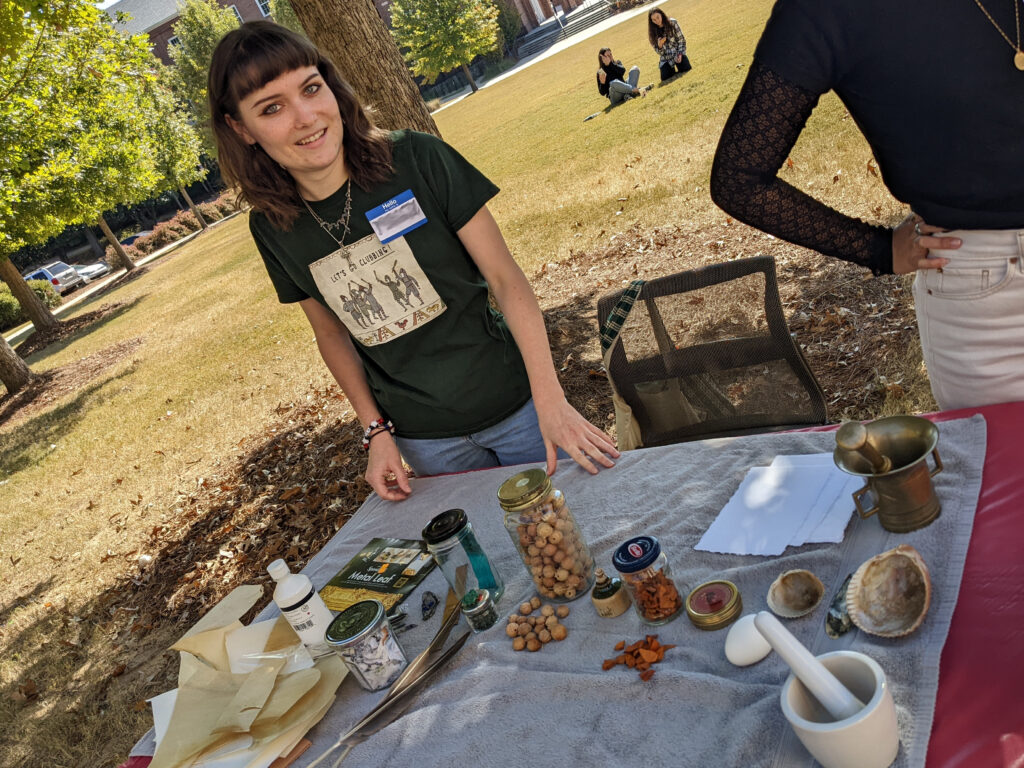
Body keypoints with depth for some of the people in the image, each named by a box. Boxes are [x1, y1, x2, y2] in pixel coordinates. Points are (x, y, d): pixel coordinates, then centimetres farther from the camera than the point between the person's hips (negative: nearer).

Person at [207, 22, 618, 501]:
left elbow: (505, 277, -14)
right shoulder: (271, 227, -6)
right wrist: (376, 431, 1)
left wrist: (550, 400, -22)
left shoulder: (415, 161, -16)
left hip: (513, 406, -2)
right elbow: (331, 332, 6)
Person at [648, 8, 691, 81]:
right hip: (665, 59, 1)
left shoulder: (672, 23, -4)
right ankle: (673, 72, 18)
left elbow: (681, 39, -2)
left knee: (687, 70, -24)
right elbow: (658, 51, 1)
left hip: (678, 53, -1)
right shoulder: (653, 32, -1)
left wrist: (680, 53, -15)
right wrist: (659, 45, -22)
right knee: (665, 78, -16)